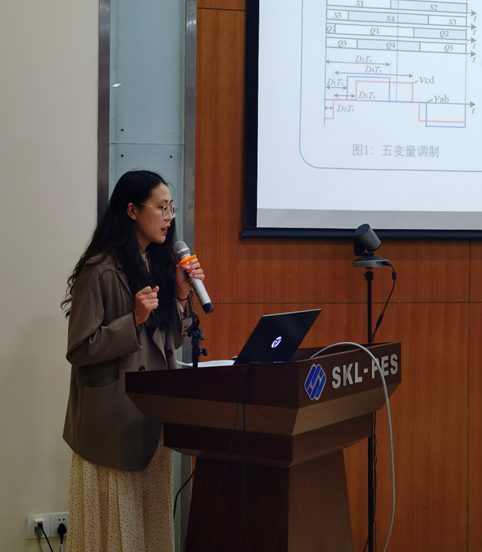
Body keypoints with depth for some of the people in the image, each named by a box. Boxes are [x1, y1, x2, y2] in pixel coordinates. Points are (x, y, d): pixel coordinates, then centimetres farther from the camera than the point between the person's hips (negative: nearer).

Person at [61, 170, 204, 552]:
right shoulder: (100, 271, -13)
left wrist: (182, 296, 0)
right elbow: (80, 349, -13)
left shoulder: (159, 264, 11)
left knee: (153, 518, 11)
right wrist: (134, 320, -21)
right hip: (114, 416, -7)